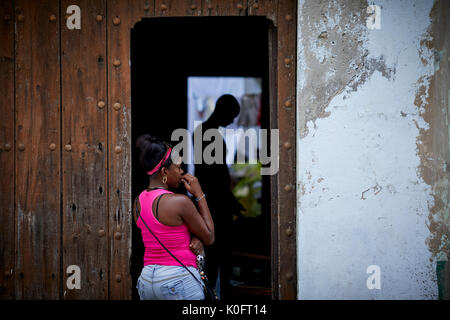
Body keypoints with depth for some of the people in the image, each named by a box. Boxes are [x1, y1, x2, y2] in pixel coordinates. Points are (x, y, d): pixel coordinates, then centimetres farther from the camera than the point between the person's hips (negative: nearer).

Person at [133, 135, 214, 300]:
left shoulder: (138, 201, 7)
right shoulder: (180, 201, -15)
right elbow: (209, 238, -2)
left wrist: (194, 239, -1)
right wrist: (199, 195, -2)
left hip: (146, 279, 7)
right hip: (179, 279, -7)